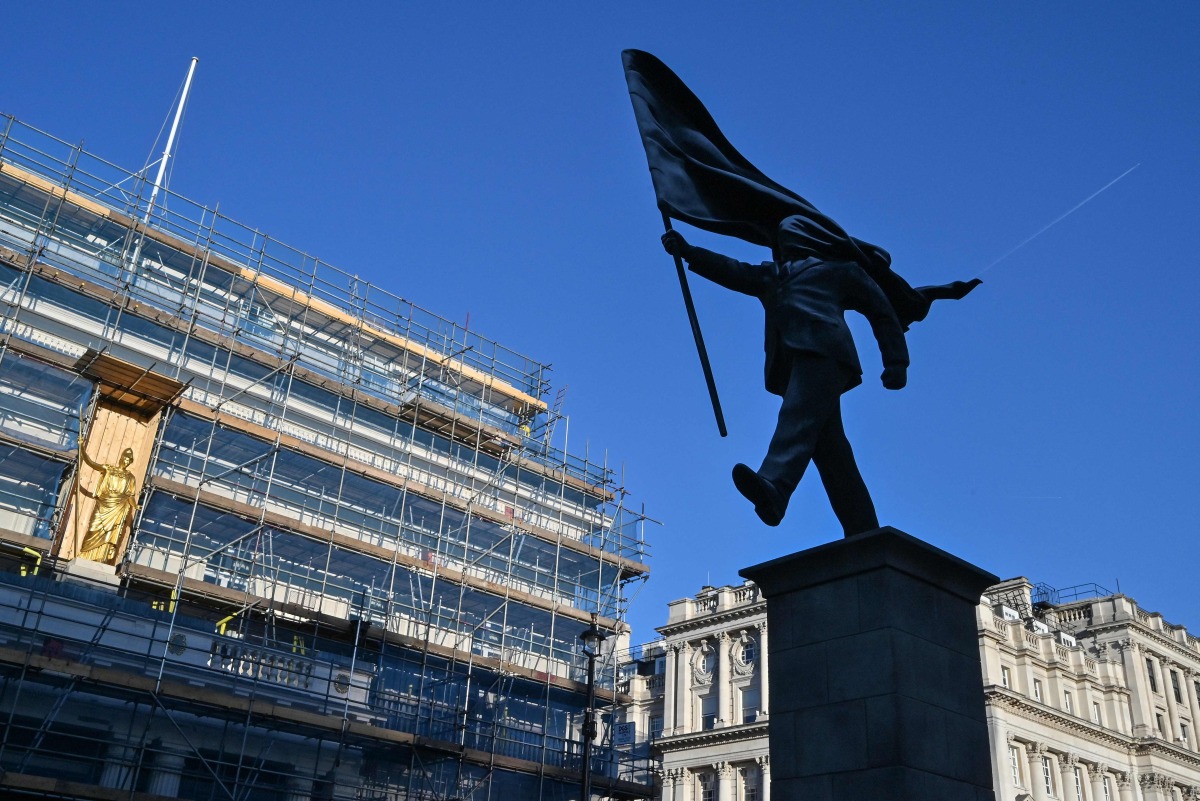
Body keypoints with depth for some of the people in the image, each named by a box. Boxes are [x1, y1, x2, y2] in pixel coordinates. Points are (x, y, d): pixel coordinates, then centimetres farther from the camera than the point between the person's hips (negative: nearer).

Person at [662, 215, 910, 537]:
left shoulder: (837, 267, 24)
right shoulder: (769, 275, 38)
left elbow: (881, 310, 19)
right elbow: (732, 271, 22)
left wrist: (895, 362, 7)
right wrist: (687, 251, 7)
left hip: (822, 351, -4)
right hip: (789, 362, 4)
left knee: (797, 418, -29)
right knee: (829, 449, -4)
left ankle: (774, 488, -53)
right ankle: (864, 537, -6)